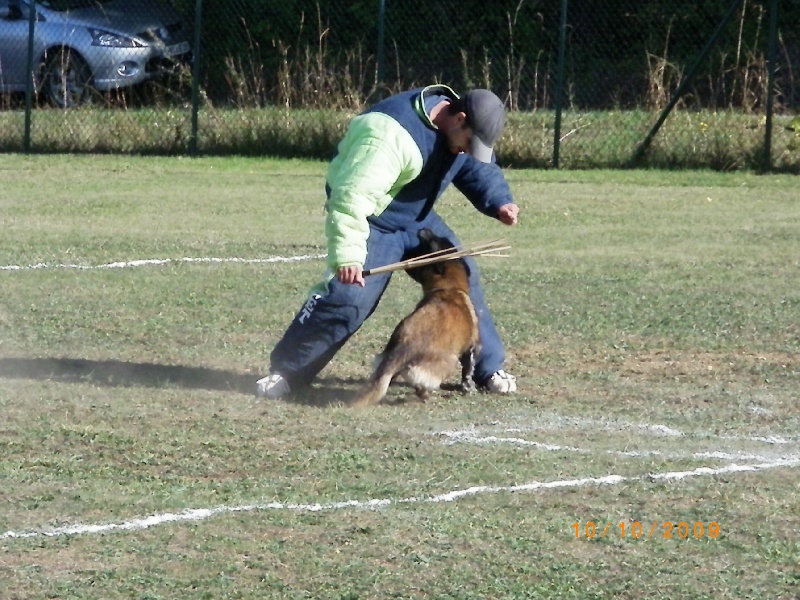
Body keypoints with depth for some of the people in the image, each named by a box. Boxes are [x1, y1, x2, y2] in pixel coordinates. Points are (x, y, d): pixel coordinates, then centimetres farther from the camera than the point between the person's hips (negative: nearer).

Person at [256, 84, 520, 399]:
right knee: (348, 297, -19)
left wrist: (499, 202, -9)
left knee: (462, 278, 5)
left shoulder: (463, 129, -7)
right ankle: (284, 371, -8)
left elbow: (480, 168, 12)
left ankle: (489, 368, 19)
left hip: (418, 219, 8)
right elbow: (353, 195, -40)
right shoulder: (393, 134, -35)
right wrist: (348, 254, -47)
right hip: (372, 223, -8)